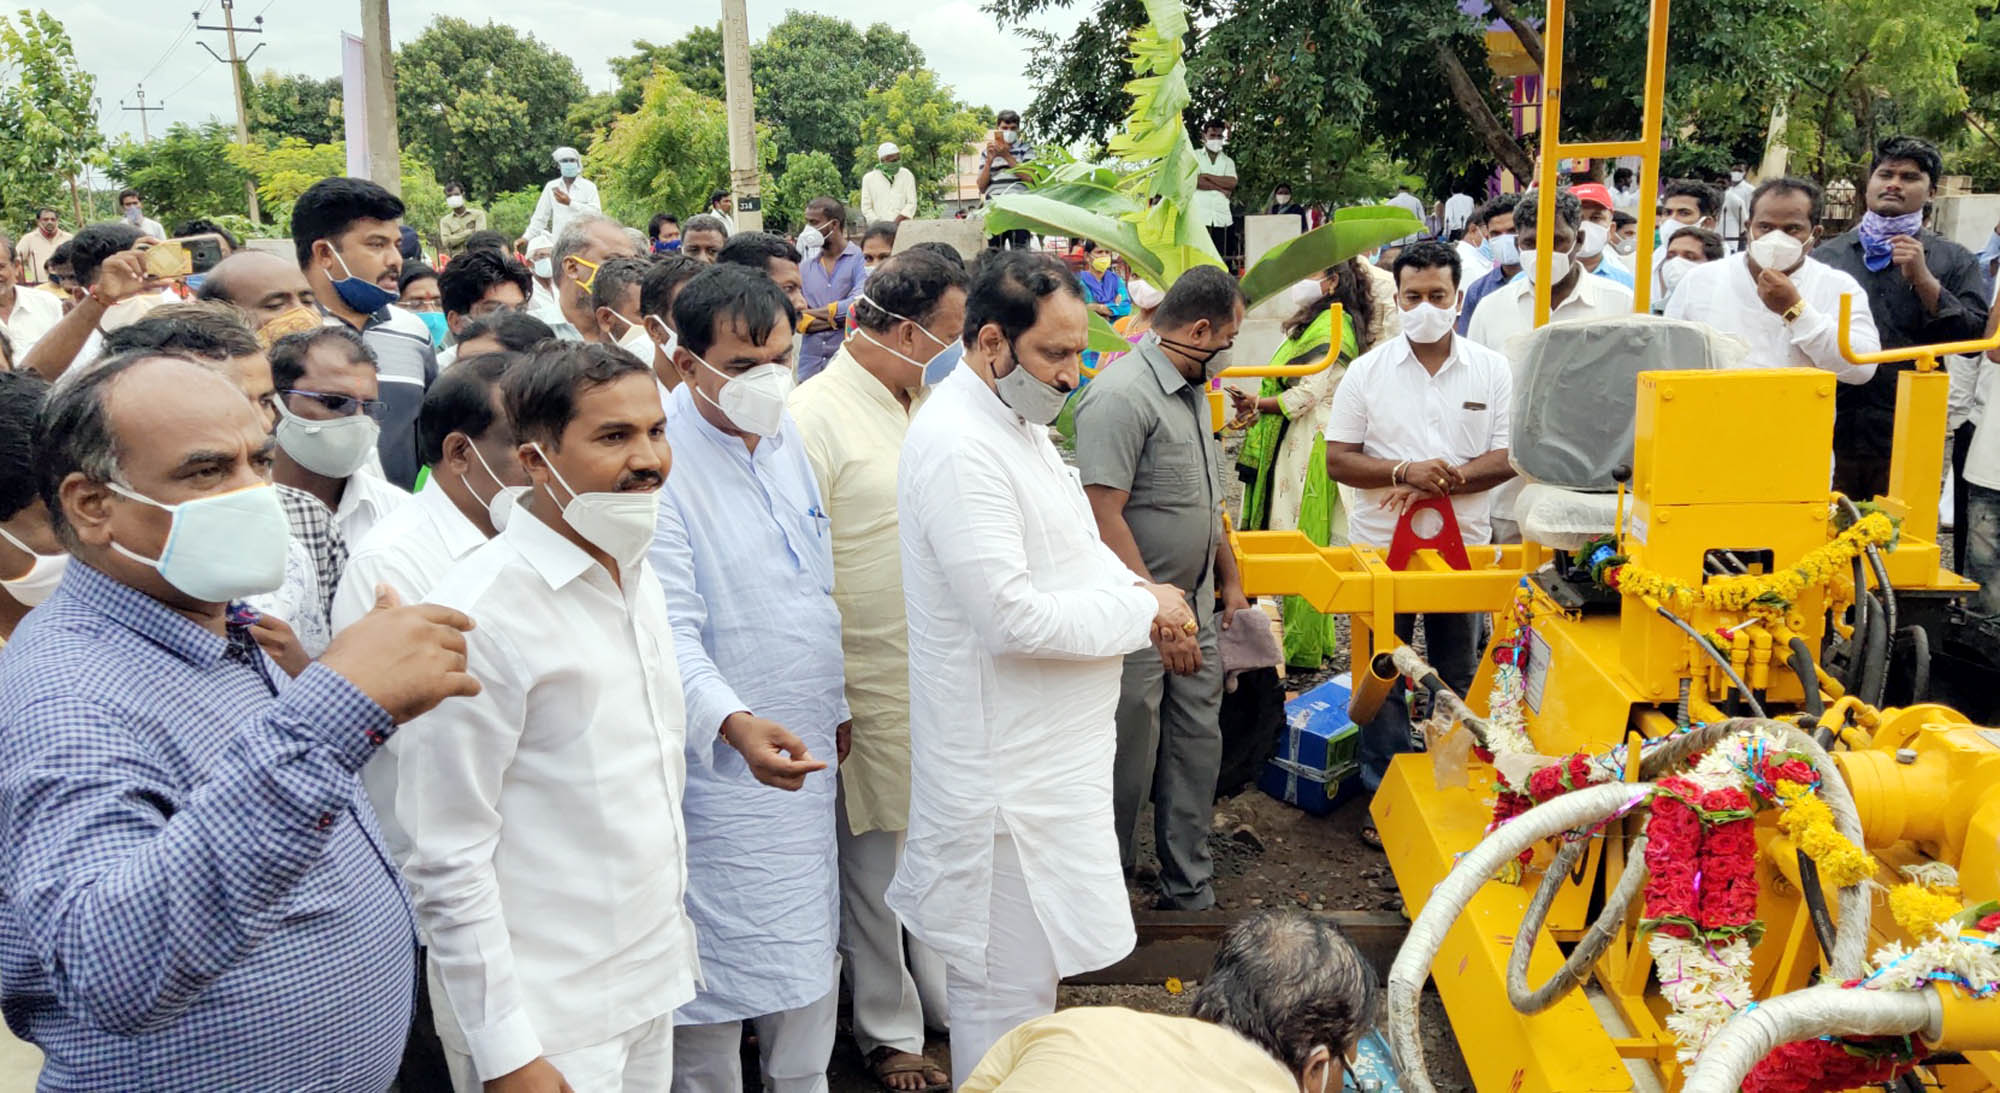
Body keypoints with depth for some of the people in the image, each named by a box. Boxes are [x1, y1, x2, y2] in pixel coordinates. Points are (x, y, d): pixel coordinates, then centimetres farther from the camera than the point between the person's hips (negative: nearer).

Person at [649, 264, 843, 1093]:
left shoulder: (787, 437, 5)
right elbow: (671, 630, -24)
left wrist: (836, 705, 15)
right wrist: (735, 723, -39)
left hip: (804, 751, 8)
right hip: (720, 765, -7)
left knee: (810, 951, 20)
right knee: (720, 968, 3)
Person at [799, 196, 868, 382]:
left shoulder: (859, 259, -2)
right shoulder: (805, 266, 12)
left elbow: (859, 303, -16)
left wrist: (812, 312, -3)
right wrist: (838, 319, -10)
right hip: (810, 362, 4)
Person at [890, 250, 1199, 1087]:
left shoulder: (1019, 420, 10)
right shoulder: (956, 446, -24)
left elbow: (1071, 543, 20)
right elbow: (1012, 616, -28)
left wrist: (1137, 590, 0)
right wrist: (1144, 612, -17)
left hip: (1048, 747, 10)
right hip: (1006, 763, -10)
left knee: (1030, 966, 24)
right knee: (1006, 989, 4)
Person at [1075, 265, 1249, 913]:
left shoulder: (1192, 390, 14)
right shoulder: (1122, 395, -19)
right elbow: (1104, 516, -24)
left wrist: (1229, 577, 21)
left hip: (1195, 611, 9)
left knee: (1197, 750, 14)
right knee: (1128, 766, 2)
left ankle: (1190, 894, 28)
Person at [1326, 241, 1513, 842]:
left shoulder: (1493, 370, 1)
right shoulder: (1367, 371, 0)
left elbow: (1508, 456, -5)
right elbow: (1337, 459, -3)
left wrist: (1440, 482, -18)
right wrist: (1405, 471, -19)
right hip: (1382, 550, 0)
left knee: (1458, 680, 11)